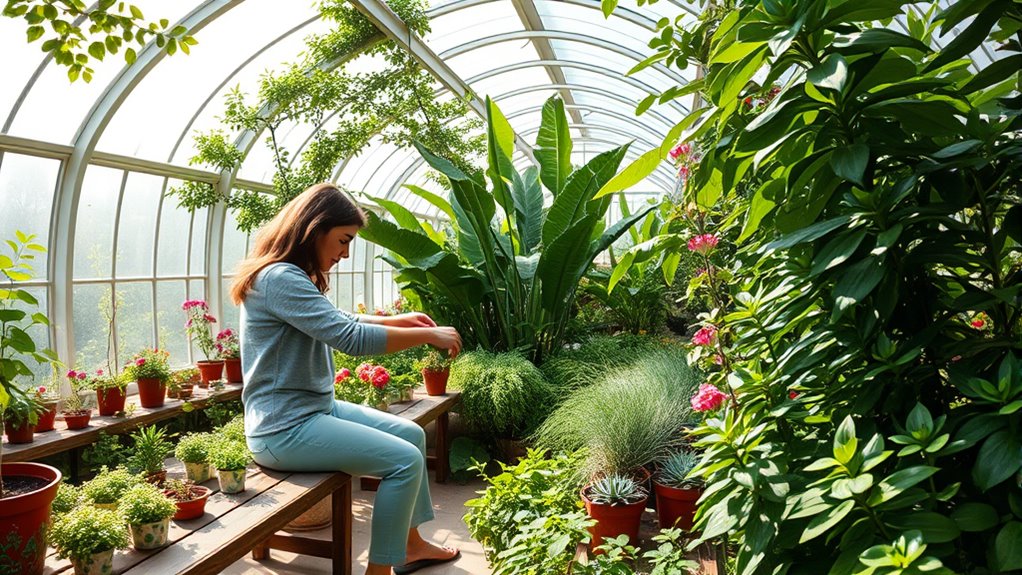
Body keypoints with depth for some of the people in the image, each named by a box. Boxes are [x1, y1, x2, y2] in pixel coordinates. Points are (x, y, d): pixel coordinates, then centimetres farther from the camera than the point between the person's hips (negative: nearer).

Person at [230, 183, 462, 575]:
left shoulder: (293, 276, 12)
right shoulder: (278, 278, -22)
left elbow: (339, 323, 24)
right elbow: (351, 338, -29)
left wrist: (400, 320, 13)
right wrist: (429, 335, -20)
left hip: (315, 408, 11)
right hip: (284, 428, -10)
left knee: (412, 435, 12)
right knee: (404, 460, -15)